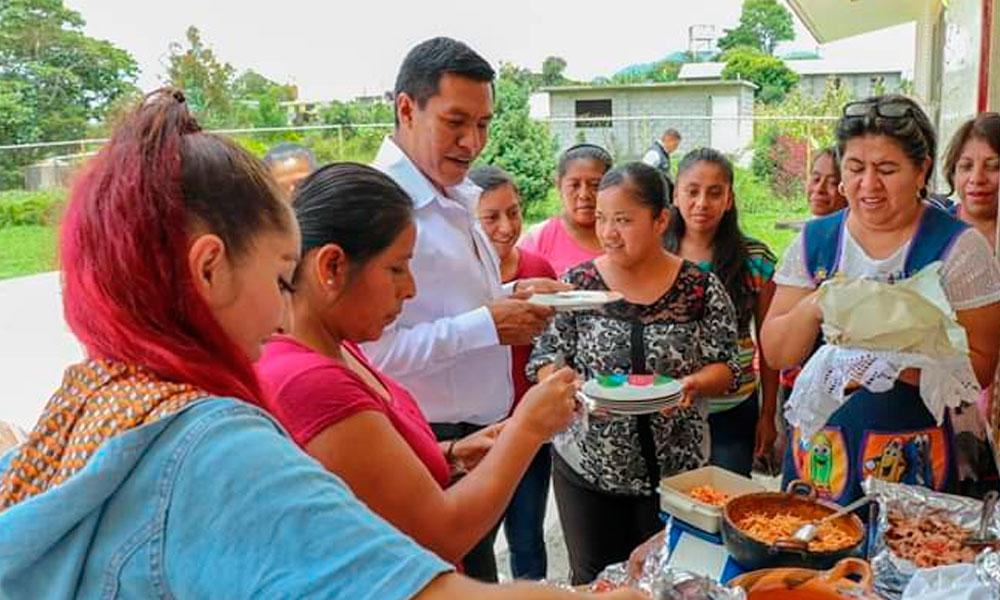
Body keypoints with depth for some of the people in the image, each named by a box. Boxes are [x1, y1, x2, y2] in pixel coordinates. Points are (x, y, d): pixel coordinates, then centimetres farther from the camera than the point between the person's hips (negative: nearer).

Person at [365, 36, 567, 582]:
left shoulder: (460, 197, 9)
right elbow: (374, 351, -28)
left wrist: (512, 296, 2)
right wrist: (487, 325, -24)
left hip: (480, 433, 9)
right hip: (432, 446, -9)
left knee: (477, 565, 22)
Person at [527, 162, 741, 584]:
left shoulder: (701, 289, -5)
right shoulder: (577, 284, -4)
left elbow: (726, 367, -2)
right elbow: (544, 359, -2)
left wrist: (693, 384, -23)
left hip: (675, 469, 0)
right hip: (587, 466, 1)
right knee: (593, 581, 13)